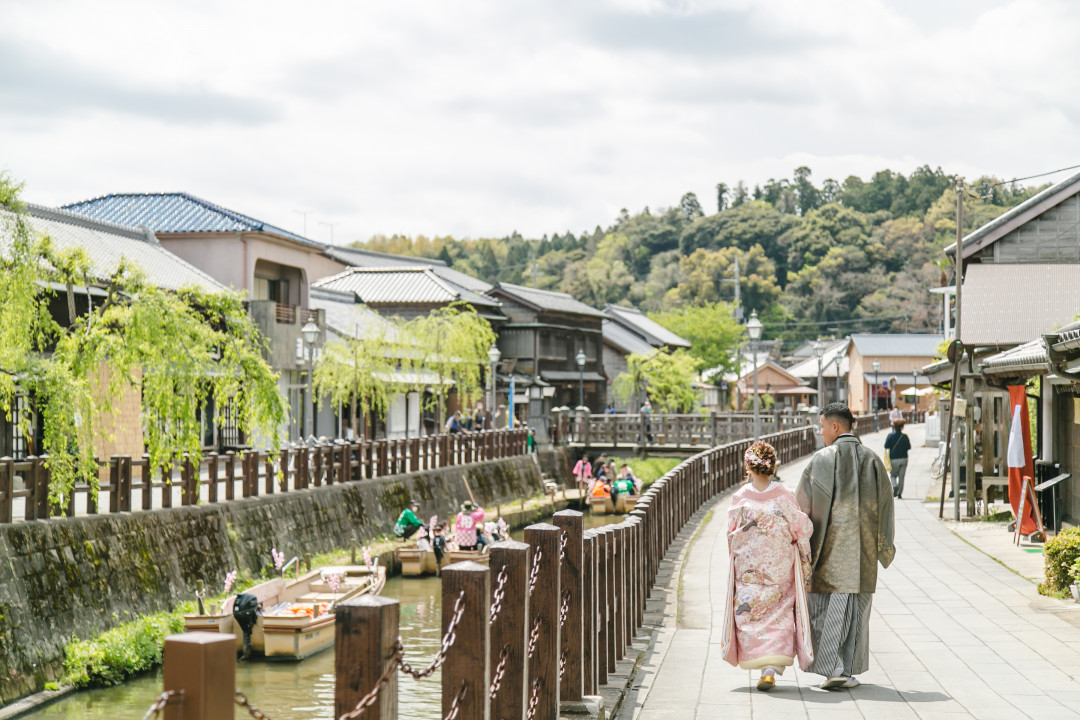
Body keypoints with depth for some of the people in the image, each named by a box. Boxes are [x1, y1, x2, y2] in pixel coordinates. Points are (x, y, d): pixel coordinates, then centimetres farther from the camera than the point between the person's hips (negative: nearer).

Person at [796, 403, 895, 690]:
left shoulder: (821, 459, -6)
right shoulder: (872, 460, 4)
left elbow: (803, 504, -6)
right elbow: (884, 505, 6)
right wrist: (884, 547, 15)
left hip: (828, 546, -3)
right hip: (861, 548, 3)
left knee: (821, 606, 4)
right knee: (853, 607, 8)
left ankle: (831, 667, -8)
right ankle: (846, 670, 9)